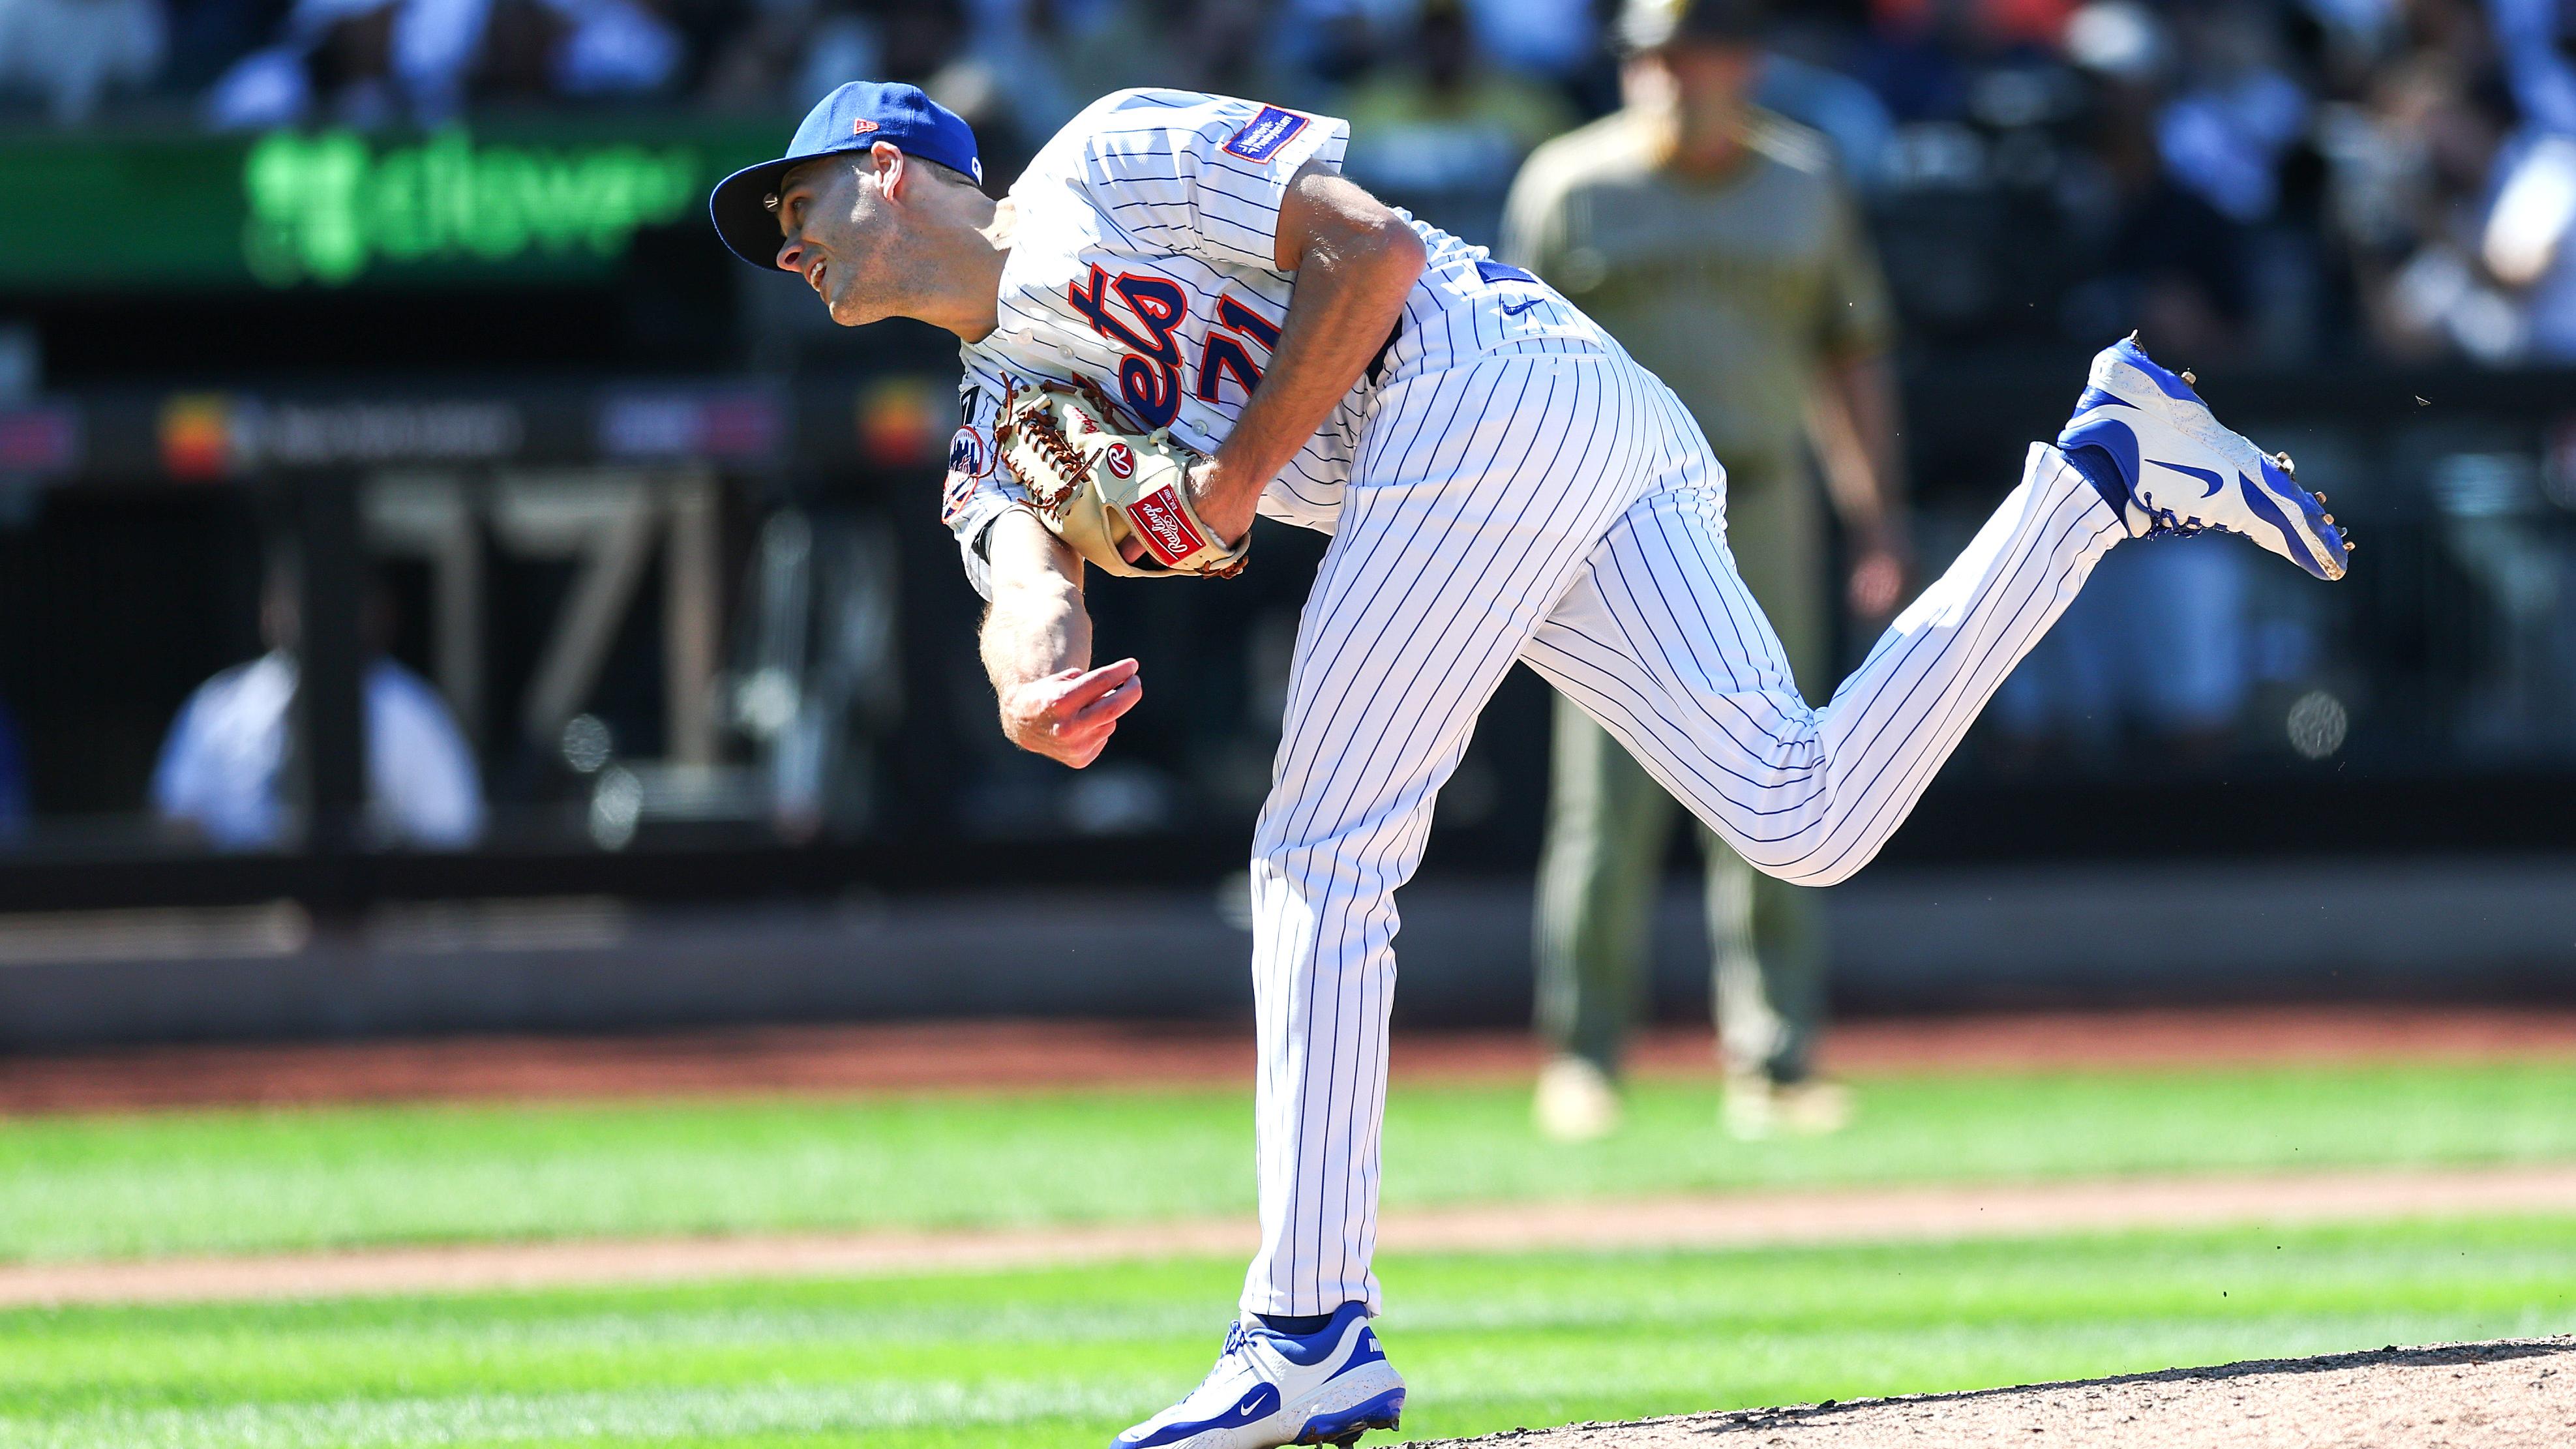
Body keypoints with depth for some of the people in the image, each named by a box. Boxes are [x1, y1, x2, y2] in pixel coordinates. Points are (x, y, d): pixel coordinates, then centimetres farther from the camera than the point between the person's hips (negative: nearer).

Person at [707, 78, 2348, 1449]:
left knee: (1325, 853, -10)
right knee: (1808, 817, -6)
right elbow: (1029, 583, 7)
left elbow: (1370, 249, -5)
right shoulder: (1002, 407, 27)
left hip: (1489, 391, -8)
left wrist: (1233, 483, -7)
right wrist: (1040, 690, -17)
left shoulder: (1107, 161, 4)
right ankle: (2106, 467, -2)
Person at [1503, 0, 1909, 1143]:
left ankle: (1774, 1062, 2)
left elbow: (1852, 353, 16)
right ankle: (1583, 1057, 2)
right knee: (1609, 799, -5)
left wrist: (1877, 511, 8)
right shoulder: (1571, 185, 3)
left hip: (1763, 516, 2)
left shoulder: (1804, 184, 11)